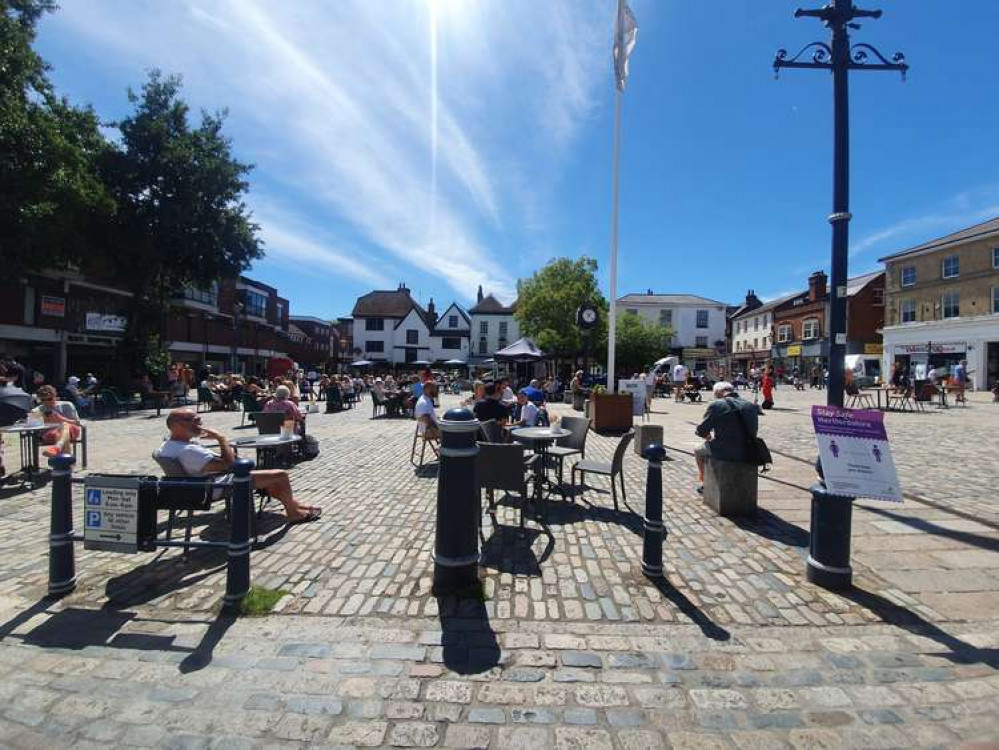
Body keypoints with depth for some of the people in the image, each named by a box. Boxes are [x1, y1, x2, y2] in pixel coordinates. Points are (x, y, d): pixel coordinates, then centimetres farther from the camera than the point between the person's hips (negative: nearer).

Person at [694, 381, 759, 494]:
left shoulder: (716, 405, -13)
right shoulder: (751, 405, 3)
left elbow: (701, 431, -10)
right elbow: (752, 432, 13)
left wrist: (708, 436, 13)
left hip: (724, 452, -5)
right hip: (746, 453, 5)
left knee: (698, 451, 26)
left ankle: (704, 483, 38)